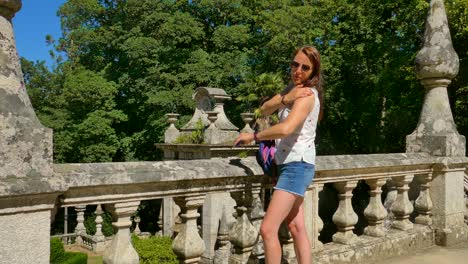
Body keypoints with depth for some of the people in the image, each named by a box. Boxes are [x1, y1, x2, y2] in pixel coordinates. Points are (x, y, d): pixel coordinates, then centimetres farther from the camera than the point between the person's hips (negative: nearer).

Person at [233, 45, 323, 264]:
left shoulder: (307, 95, -15)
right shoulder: (293, 87, 12)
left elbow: (285, 129, -31)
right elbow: (264, 110, 2)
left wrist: (252, 136, -18)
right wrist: (285, 98, -17)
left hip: (297, 166, -9)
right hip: (290, 166, 9)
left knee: (268, 229, -13)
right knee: (296, 228, 14)